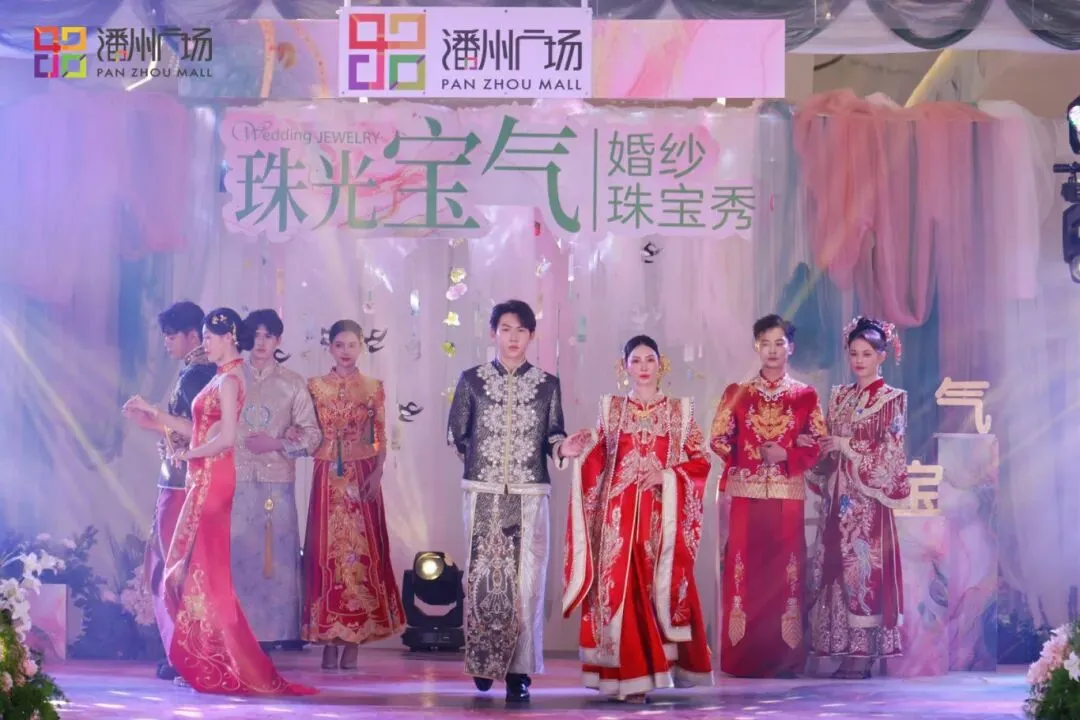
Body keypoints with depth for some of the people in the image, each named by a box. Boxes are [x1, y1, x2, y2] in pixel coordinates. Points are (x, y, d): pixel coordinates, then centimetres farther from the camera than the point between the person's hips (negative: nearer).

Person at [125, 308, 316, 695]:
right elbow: (197, 430, 15)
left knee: (202, 568, -5)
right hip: (203, 480, 9)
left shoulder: (229, 380, -12)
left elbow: (226, 438, -20)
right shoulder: (222, 378, 16)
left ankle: (219, 665, 0)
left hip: (213, 480, -9)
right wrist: (154, 412, 16)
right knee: (190, 566, 10)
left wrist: (188, 455, -8)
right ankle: (207, 661, 15)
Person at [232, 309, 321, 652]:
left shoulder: (293, 384, 9)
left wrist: (275, 443, -8)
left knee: (275, 557, -3)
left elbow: (312, 435, 5)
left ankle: (272, 633, 2)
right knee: (236, 555, -5)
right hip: (236, 481, 0)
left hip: (278, 483, 0)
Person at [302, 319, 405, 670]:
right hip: (327, 477, 0)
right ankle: (329, 641, 4)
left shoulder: (373, 388, 6)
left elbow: (381, 438, 4)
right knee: (326, 551, -1)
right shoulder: (316, 386, 7)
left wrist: (377, 473, -9)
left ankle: (353, 640, 2)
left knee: (362, 551, -3)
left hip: (362, 477, 0)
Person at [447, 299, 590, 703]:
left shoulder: (547, 385, 6)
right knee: (483, 578, 3)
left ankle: (518, 671, 2)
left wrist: (562, 449, -15)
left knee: (526, 580, -3)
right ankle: (483, 664, 19)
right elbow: (456, 435, 10)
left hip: (530, 496, 0)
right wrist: (483, 463, 11)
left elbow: (552, 437, 5)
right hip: (483, 495, 0)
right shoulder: (472, 380, 4)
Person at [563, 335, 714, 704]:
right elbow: (596, 462, 9)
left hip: (663, 512, 0)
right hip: (619, 511, 0)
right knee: (620, 584, -6)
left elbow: (700, 461, 5)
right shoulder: (611, 408, 11)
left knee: (662, 585, -2)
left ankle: (661, 666, 12)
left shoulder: (680, 409, 9)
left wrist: (666, 474, -10)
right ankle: (629, 675, -2)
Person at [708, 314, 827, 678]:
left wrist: (785, 455, -10)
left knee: (785, 569, -2)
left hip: (787, 494, 0)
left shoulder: (805, 395, 8)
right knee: (745, 568, -3)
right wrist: (752, 454, -5)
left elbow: (819, 444, 4)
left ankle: (784, 657, 4)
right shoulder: (737, 392, 8)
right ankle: (742, 657, 3)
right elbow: (718, 439, 6)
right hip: (746, 493, 0)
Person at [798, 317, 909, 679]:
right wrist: (814, 444, -2)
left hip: (868, 497, -5)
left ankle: (863, 654, -3)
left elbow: (890, 452, -8)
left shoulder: (892, 399, 0)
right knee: (835, 566, 2)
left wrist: (846, 445, -10)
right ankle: (845, 650, 8)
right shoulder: (839, 397, 16)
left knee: (864, 567, -7)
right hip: (837, 495, 6)